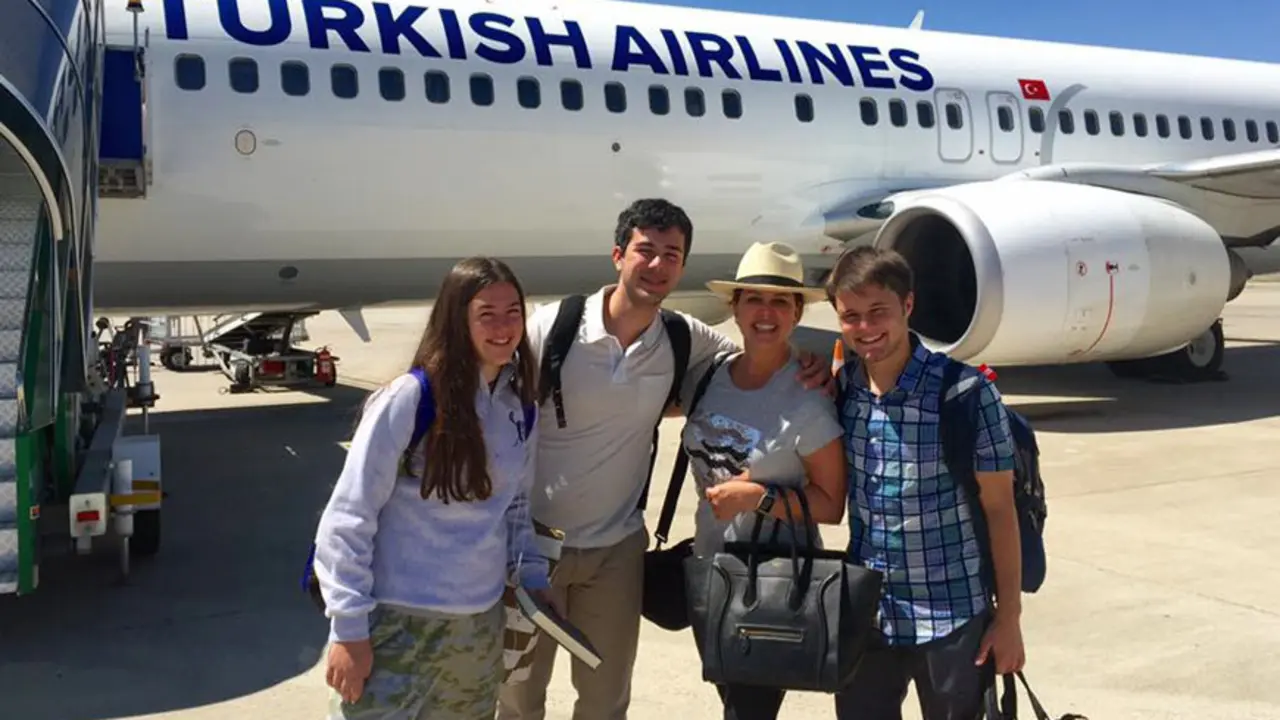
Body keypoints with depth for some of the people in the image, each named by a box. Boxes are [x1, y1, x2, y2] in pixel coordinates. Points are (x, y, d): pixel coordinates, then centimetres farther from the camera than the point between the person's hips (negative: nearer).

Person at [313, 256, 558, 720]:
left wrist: (532, 574, 4)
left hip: (480, 626, 6)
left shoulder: (520, 407, 4)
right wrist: (349, 628, -14)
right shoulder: (410, 397, -14)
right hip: (397, 623, -5)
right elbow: (348, 517, -13)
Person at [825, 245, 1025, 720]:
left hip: (952, 619, -3)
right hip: (864, 614, 4)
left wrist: (1009, 617, -6)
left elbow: (999, 508, -8)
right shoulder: (839, 388, -3)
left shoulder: (966, 391, -15)